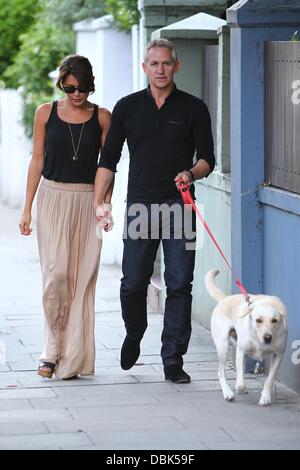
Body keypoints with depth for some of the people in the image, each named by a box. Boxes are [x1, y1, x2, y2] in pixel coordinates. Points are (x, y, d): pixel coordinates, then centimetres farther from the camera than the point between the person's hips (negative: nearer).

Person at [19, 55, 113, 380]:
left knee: (82, 278, -1)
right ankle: (53, 350, 5)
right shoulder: (46, 113, 4)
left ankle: (73, 358, 6)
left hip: (88, 202, 0)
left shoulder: (102, 117, 3)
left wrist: (106, 205, -4)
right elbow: (37, 161, 7)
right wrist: (27, 209, 5)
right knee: (55, 274, -10)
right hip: (53, 198, 0)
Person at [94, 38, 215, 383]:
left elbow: (207, 158, 5)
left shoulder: (193, 109, 4)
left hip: (178, 206, -1)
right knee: (133, 283, 1)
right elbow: (108, 160, 9)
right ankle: (134, 336, 31)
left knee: (179, 284, -4)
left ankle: (173, 361, 2)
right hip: (140, 206, 1)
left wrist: (192, 173, -16)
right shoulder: (127, 108, 7)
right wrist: (98, 203, 0)